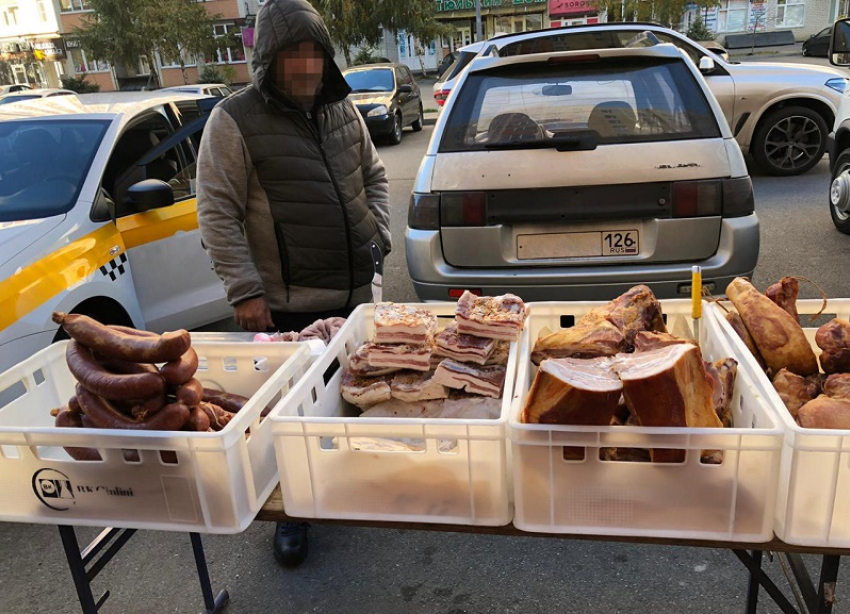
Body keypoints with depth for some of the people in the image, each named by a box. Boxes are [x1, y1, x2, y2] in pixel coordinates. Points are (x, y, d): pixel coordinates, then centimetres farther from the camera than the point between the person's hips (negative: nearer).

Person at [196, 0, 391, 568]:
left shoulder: (342, 109, 8)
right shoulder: (235, 121, -9)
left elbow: (374, 176, 19)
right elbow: (217, 212, -11)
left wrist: (380, 233, 3)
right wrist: (244, 290, -16)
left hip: (356, 291, 6)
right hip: (288, 303, -5)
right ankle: (292, 513, 27)